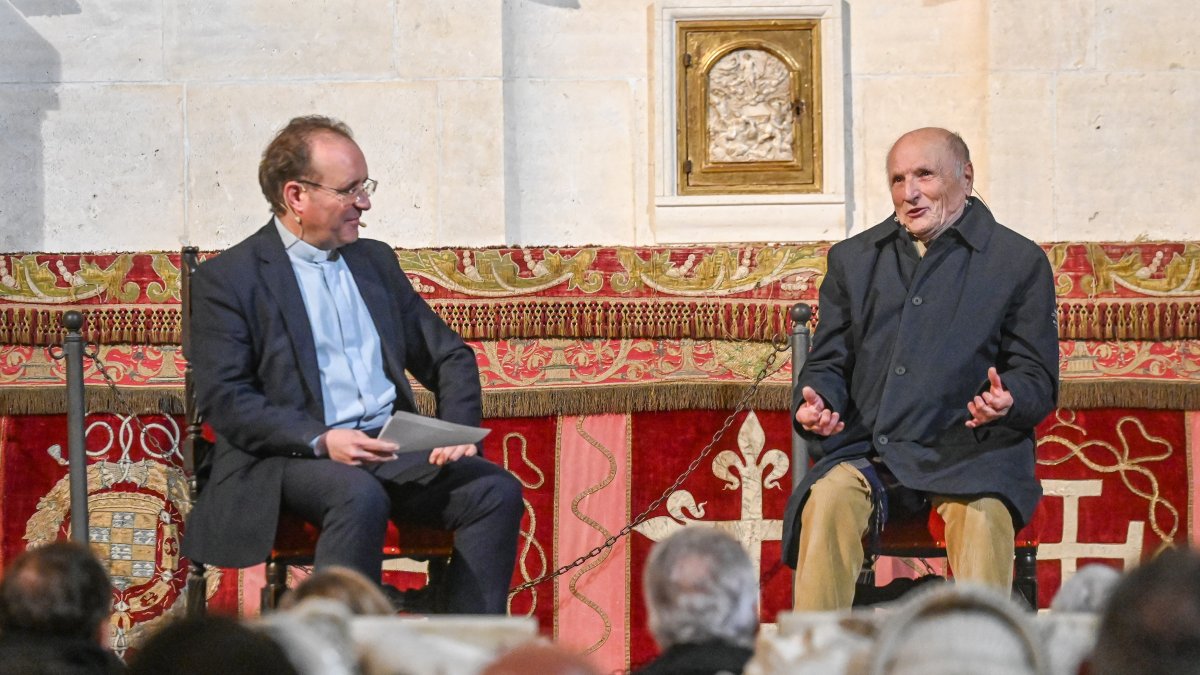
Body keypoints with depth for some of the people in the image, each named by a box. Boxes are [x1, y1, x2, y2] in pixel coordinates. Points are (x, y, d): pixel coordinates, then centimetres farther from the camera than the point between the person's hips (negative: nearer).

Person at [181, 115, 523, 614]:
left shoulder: (375, 260, 20)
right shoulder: (227, 278, 2)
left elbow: (449, 357, 23)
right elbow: (223, 399, -8)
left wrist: (458, 431, 3)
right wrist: (320, 441, -21)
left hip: (394, 450, 6)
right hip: (291, 457, -5)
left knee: (497, 491, -19)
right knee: (359, 497, -37)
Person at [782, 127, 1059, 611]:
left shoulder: (1019, 262, 9)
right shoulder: (852, 259, 19)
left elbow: (1038, 381, 7)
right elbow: (829, 362, 21)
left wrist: (1007, 402, -18)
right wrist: (816, 401, -4)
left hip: (968, 450, -2)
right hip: (867, 452, 2)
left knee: (982, 512, -35)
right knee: (828, 499, -30)